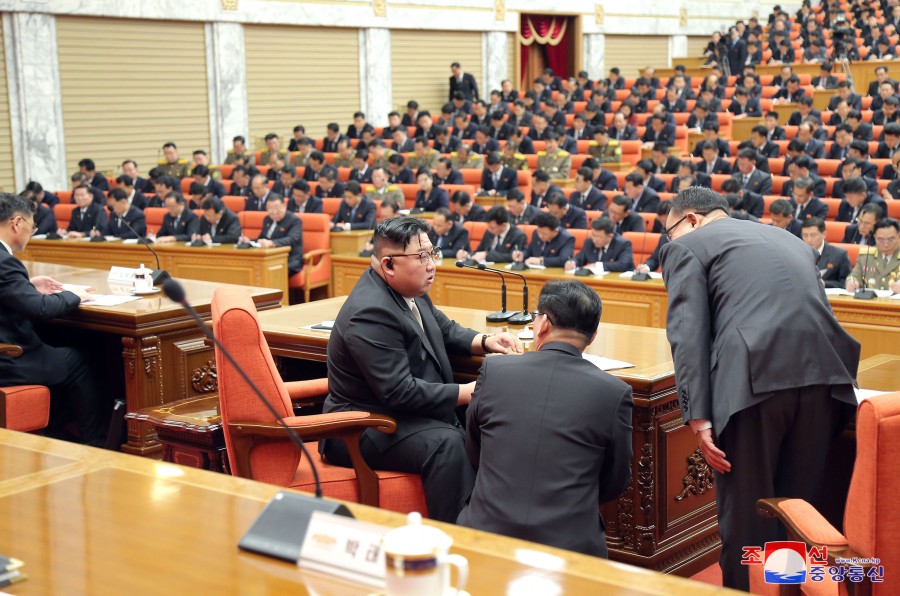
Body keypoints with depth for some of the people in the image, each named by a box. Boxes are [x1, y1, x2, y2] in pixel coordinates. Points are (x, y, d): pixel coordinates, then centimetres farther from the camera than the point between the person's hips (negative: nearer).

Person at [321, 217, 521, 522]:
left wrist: (485, 341, 3)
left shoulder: (407, 289, 5)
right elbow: (400, 393, -26)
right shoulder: (371, 313, -23)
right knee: (446, 444, -31)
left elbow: (445, 330, 22)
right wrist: (466, 393, -21)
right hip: (364, 429, -10)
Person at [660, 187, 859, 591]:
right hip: (823, 375, 6)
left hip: (753, 380, -6)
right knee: (801, 506, 18)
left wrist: (698, 417, -7)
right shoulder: (790, 240, 32)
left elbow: (688, 334, -1)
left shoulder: (687, 246, 12)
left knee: (745, 511, 6)